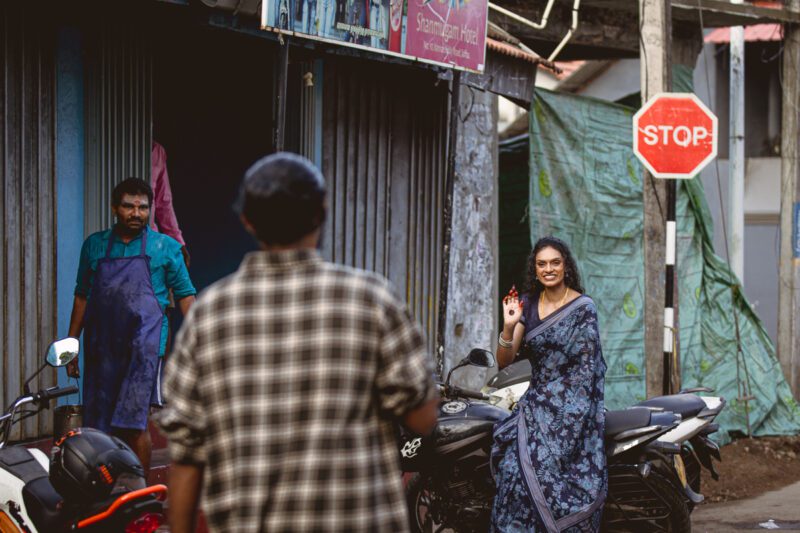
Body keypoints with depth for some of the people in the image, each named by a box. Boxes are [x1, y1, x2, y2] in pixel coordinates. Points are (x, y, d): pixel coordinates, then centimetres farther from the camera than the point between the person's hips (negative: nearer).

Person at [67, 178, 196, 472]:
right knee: (98, 426, 3)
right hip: (102, 348, 3)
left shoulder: (166, 247, 6)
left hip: (144, 346, -3)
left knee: (134, 424, -11)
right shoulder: (94, 245, 13)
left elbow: (185, 295, 8)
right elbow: (82, 296, 17)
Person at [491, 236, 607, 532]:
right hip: (535, 402, 4)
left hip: (571, 405, -4)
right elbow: (504, 361, 5)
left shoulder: (582, 307, -2)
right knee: (515, 468, -13)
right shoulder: (527, 305, 9)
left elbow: (586, 367, -5)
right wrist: (509, 326, -13)